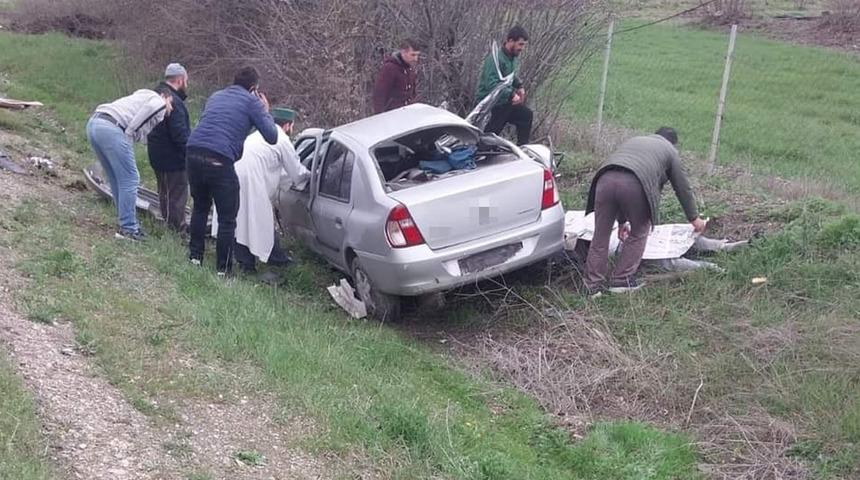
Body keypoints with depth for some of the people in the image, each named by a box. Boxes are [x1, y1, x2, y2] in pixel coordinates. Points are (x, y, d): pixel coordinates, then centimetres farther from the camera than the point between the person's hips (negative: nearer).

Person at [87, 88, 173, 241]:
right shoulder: (159, 103, 8)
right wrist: (129, 133, -8)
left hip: (93, 123, 9)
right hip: (111, 129, -9)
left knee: (116, 180, 17)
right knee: (130, 180, -2)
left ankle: (125, 221, 24)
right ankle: (127, 228, 1)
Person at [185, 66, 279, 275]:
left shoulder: (215, 96, 25)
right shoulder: (252, 102, 7)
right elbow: (272, 137, 4)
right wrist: (265, 112, 20)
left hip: (193, 153, 6)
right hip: (219, 160, -6)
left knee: (200, 207, 26)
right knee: (227, 218, 6)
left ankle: (195, 255, 34)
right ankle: (223, 268, 10)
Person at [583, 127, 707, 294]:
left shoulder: (634, 141, 41)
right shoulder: (670, 151, 27)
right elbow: (683, 188, 29)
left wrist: (622, 221, 43)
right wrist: (694, 218, 44)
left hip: (606, 178, 4)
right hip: (634, 184, -4)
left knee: (601, 235, 13)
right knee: (638, 235, 17)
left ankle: (593, 286, 15)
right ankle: (622, 280, 17)